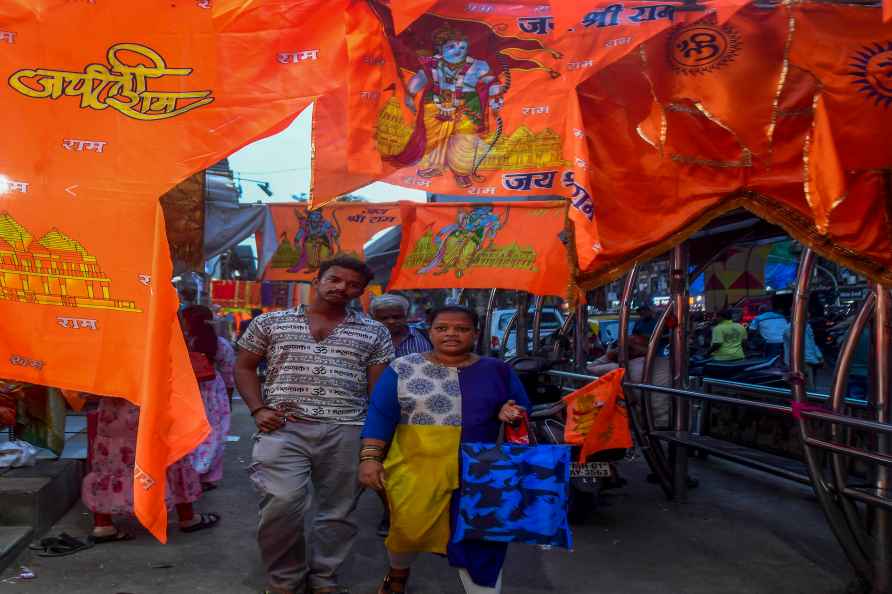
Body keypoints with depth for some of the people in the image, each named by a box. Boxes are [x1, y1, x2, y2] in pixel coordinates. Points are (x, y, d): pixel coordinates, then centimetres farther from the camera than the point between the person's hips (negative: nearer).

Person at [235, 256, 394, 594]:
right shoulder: (271, 323, 11)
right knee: (281, 503, -11)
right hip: (284, 428, -1)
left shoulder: (374, 333, 10)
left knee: (338, 510, 6)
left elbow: (381, 387, 9)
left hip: (347, 432, 1)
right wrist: (258, 410, -1)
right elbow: (244, 367, 14)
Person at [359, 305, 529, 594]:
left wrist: (508, 413, -12)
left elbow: (521, 409, 11)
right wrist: (370, 457, -11)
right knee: (408, 529, 8)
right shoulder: (403, 368, -1)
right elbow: (381, 415, -2)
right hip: (414, 468, 0)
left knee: (479, 539, 1)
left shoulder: (497, 370, 4)